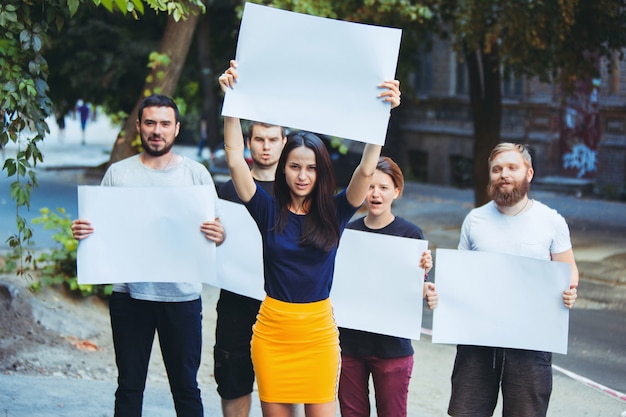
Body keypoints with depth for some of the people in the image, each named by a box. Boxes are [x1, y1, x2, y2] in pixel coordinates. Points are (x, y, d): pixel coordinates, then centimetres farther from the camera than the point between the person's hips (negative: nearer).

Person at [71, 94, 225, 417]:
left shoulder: (195, 173, 4)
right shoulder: (117, 173, 7)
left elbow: (216, 229, 3)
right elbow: (100, 229, 9)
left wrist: (219, 234, -20)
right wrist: (82, 231, -14)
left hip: (182, 296, -1)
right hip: (129, 294, 1)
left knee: (185, 387, 6)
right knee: (129, 386, 8)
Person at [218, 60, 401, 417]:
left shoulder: (334, 214, 0)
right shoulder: (269, 211, 0)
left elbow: (366, 170, -12)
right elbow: (236, 159, -7)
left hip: (318, 332, -1)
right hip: (272, 331, 1)